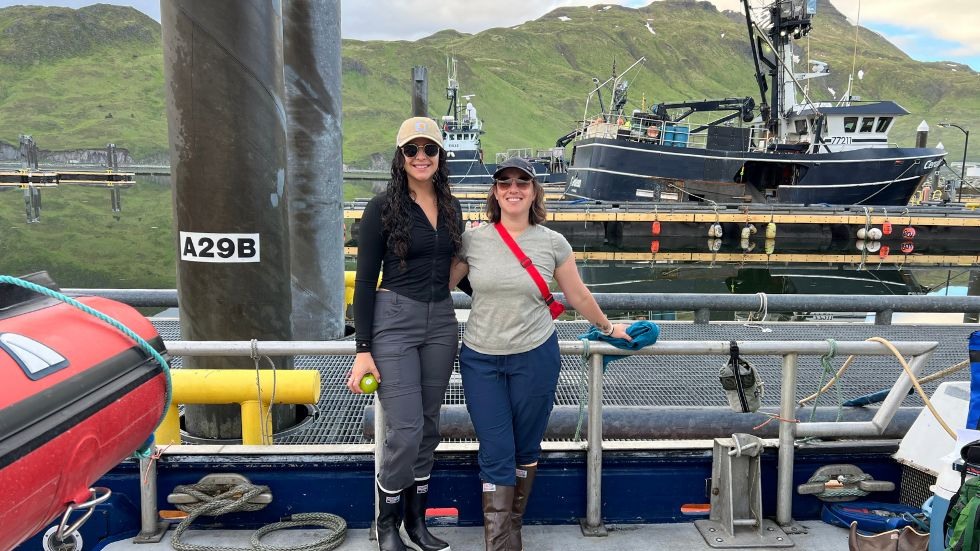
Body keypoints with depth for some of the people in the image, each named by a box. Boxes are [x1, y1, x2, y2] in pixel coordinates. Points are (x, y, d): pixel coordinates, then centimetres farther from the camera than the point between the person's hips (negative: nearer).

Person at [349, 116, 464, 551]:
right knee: (405, 430, -7)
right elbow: (365, 280, -7)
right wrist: (363, 349, -11)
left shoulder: (451, 208, 9)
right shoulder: (383, 207, -6)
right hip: (394, 323, -5)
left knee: (428, 428, 12)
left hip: (441, 323, 5)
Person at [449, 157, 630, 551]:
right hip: (480, 359, 0)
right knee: (496, 456, 1)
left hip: (535, 358, 0)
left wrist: (608, 327, 21)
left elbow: (578, 296, 11)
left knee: (526, 451, 13)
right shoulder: (472, 239, -3)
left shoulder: (553, 243, -2)